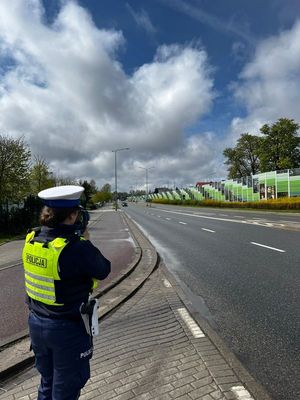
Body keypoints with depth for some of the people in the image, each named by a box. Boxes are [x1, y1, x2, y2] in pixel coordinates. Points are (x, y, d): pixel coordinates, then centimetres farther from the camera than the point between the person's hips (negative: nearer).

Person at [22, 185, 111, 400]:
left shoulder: (32, 239, -9)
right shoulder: (77, 248, -30)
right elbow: (104, 271, -14)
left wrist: (76, 239, -1)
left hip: (37, 323, 7)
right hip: (68, 328, -6)